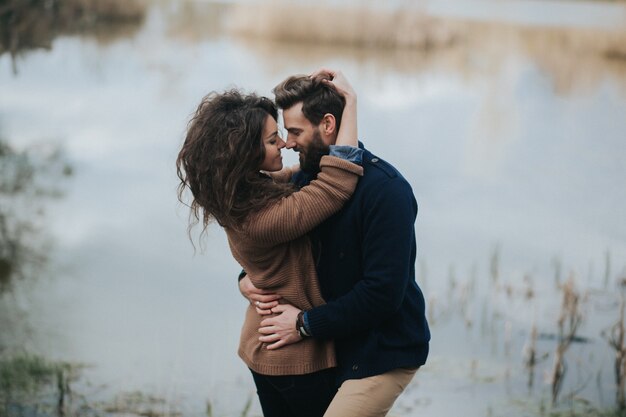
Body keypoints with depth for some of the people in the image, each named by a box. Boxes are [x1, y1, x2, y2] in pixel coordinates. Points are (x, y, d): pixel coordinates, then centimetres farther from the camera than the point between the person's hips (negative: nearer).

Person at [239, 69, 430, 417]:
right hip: (338, 346, 8)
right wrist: (247, 278, -3)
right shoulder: (306, 180, 5)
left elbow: (383, 291, -26)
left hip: (384, 353, -8)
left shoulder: (385, 189, -21)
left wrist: (306, 324, -19)